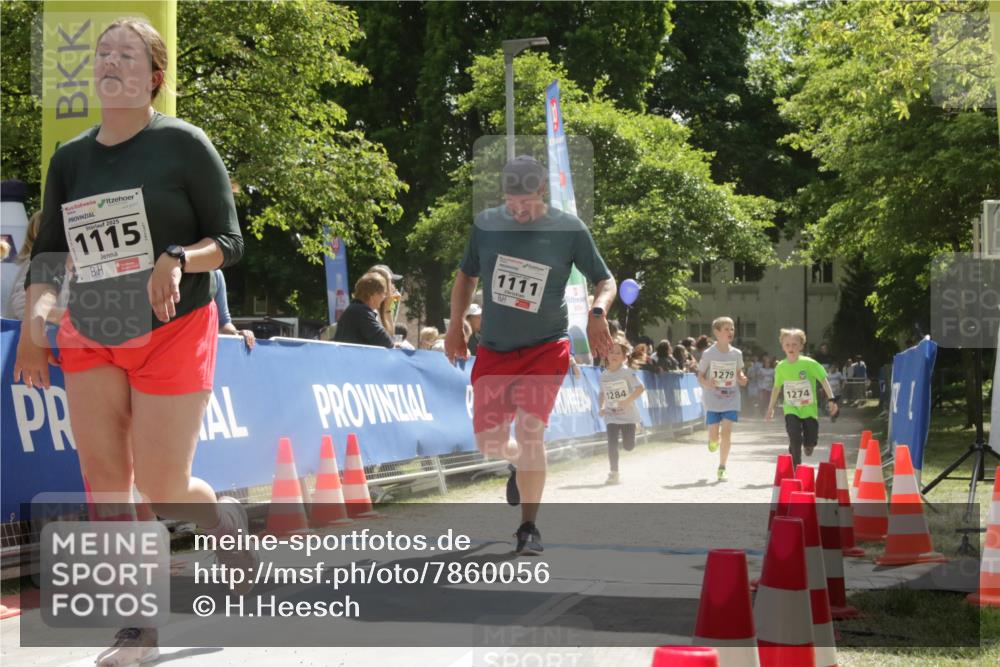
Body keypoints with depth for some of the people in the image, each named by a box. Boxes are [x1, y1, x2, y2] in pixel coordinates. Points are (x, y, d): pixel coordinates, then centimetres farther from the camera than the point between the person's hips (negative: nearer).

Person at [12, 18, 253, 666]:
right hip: (90, 338, 5)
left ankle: (225, 515, 30)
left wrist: (179, 260, -24)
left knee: (161, 488, -6)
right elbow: (49, 253, 13)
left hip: (173, 334, -4)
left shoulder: (183, 144, -6)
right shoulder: (70, 158, 8)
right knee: (104, 481, -2)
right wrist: (34, 322, -1)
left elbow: (229, 241, -5)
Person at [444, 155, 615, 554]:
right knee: (488, 442, 4)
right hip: (493, 350, 3)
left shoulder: (569, 229, -8)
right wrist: (455, 325, 6)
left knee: (529, 430, -17)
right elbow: (467, 276, 14)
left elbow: (605, 281, 0)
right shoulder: (487, 223, -1)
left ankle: (528, 528, -6)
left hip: (546, 349, -3)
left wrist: (597, 313, -20)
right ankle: (520, 463, 42)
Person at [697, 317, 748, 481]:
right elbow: (700, 376, -3)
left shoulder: (736, 354, 0)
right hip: (712, 401, -1)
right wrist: (707, 383, -25)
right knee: (714, 436, 2)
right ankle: (713, 441, 41)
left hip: (731, 401, 1)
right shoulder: (708, 354, -8)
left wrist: (742, 379, -8)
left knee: (726, 433, -7)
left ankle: (721, 469, 2)